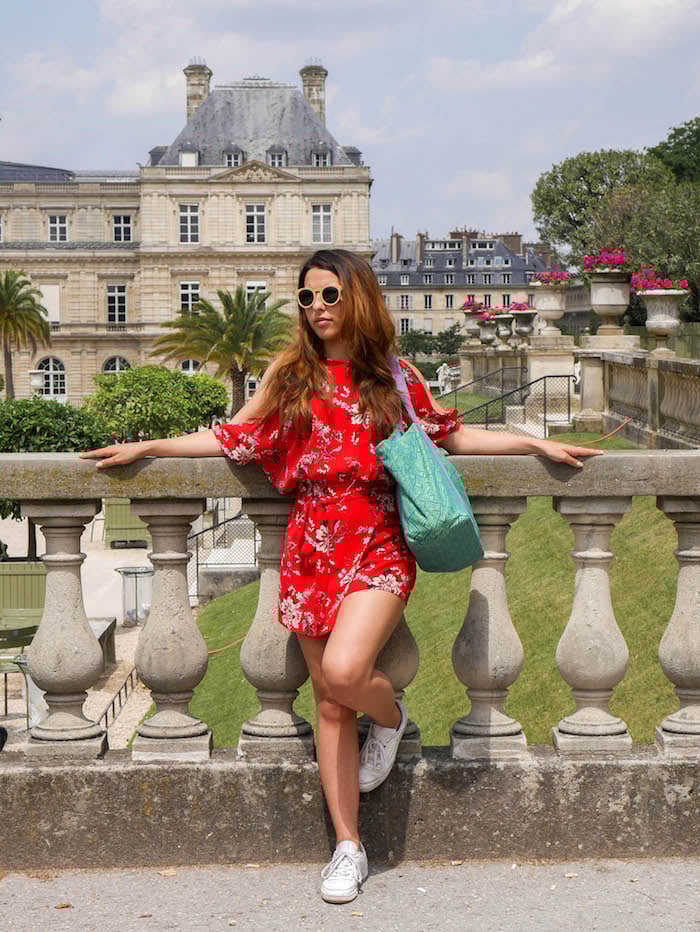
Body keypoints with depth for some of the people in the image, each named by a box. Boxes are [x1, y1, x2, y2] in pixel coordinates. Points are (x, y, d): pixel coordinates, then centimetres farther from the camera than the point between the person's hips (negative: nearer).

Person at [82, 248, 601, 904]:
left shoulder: (394, 378, 7)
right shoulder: (290, 373, 9)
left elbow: (454, 437, 17)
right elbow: (235, 438, 13)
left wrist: (537, 444, 13)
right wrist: (145, 448, 9)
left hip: (377, 547, -2)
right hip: (312, 548, 2)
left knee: (343, 670, -26)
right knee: (330, 704, 4)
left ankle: (391, 718, 10)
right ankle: (348, 849, 14)